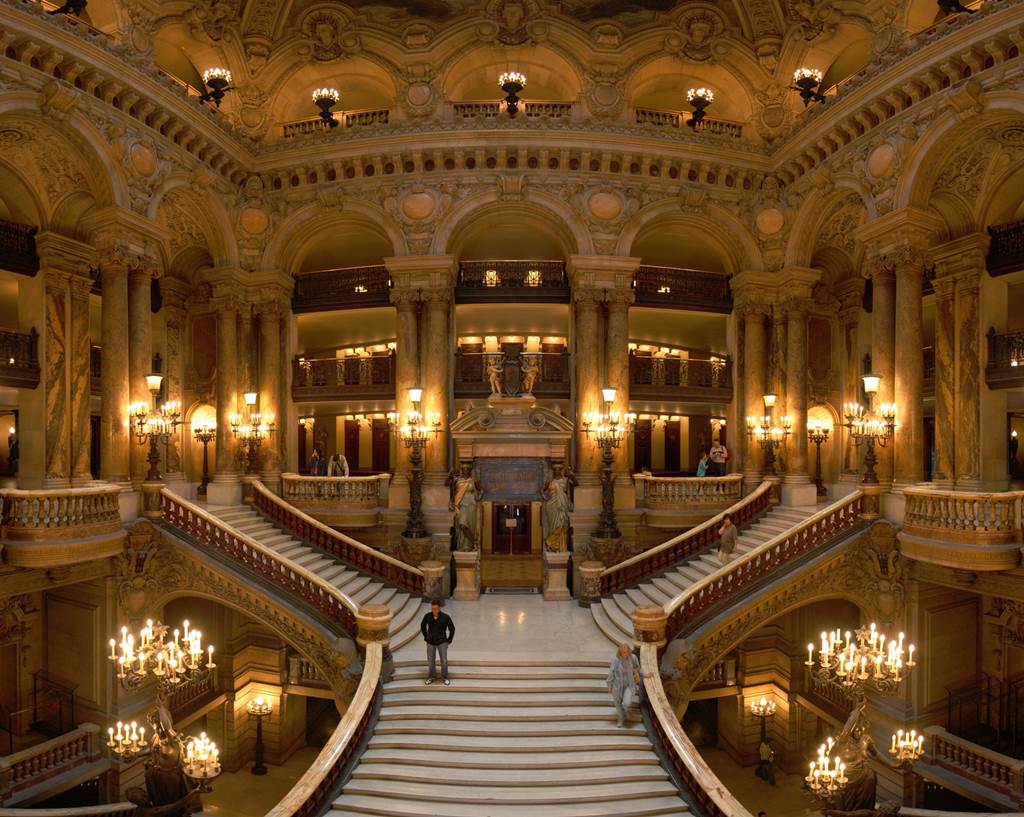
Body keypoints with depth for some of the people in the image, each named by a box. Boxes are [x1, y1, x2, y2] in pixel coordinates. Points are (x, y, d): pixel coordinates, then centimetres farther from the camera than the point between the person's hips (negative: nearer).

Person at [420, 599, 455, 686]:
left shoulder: (446, 617, -18)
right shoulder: (427, 616, -13)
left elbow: (452, 629, -3)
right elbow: (422, 626, 8)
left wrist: (449, 640, 0)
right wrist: (426, 637, 7)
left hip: (442, 642, -2)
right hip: (430, 643, 2)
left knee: (444, 661, -3)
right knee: (431, 661, 8)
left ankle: (445, 677, 17)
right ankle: (431, 676, 30)